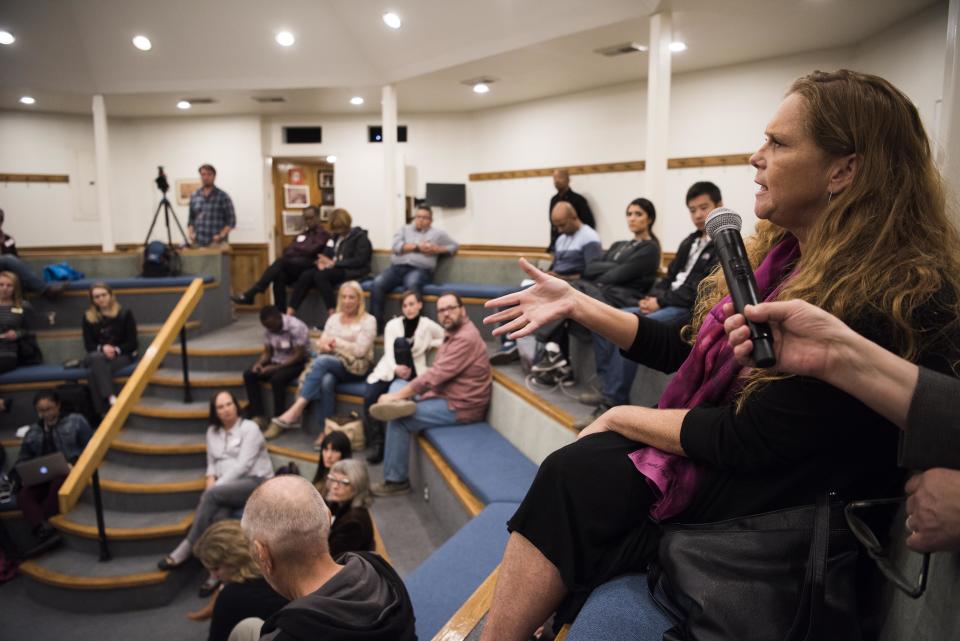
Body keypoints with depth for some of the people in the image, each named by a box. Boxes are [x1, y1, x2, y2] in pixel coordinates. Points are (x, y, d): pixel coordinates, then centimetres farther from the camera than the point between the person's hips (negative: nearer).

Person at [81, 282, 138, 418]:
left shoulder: (125, 314, 0)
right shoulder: (88, 317, 9)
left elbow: (132, 343, -2)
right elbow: (88, 345, 4)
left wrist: (116, 350, -20)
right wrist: (102, 348, -18)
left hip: (122, 356, -2)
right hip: (97, 356, 2)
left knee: (94, 371, -32)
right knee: (98, 358, -35)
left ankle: (104, 412, -37)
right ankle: (110, 398, -48)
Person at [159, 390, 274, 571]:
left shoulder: (249, 428, -4)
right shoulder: (212, 431, 15)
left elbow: (242, 465, -13)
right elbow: (212, 463, 18)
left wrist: (214, 488, -18)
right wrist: (211, 482, -5)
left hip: (256, 482, -5)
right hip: (228, 486, 5)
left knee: (211, 495, -30)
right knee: (217, 516, -30)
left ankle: (186, 549, -22)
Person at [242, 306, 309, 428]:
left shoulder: (296, 327, -21)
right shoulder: (269, 329, 1)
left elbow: (299, 355, -23)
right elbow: (267, 351, 8)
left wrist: (276, 367, -27)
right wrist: (259, 363, -14)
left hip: (296, 363, -7)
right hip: (276, 361, 7)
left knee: (277, 379, -34)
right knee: (249, 375, -11)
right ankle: (258, 416, -12)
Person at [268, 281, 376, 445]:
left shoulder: (368, 321, 0)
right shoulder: (333, 318, 17)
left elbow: (360, 350, -10)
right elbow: (320, 344, 10)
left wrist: (336, 342, -9)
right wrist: (323, 345, -14)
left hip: (357, 368, -4)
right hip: (331, 365, 4)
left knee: (322, 361, -33)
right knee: (327, 381, -34)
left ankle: (295, 411, -35)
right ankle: (325, 431, -29)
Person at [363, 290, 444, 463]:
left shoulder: (428, 326, 0)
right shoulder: (392, 324, 3)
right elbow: (388, 352, -9)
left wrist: (429, 345, -4)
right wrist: (396, 368, -30)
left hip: (413, 371, -2)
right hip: (391, 368, 2)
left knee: (401, 342, -29)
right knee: (369, 395, -27)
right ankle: (377, 444, -22)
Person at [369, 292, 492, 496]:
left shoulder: (466, 339, -20)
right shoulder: (452, 334, 13)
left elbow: (435, 375, -24)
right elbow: (437, 374, 7)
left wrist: (395, 396, -19)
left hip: (460, 407, -10)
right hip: (445, 394, 10)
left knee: (399, 420, -16)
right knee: (398, 383, 13)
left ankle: (397, 481, -4)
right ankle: (400, 404, -19)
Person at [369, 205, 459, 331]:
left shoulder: (437, 234, 20)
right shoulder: (405, 229, 24)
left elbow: (454, 246, 15)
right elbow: (397, 246, 7)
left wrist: (437, 249, -1)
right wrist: (417, 247, -3)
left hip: (419, 270, -3)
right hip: (397, 267, 3)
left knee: (412, 284, -39)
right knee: (378, 283, -26)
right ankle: (376, 324, -23)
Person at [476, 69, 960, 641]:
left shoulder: (883, 304, -24)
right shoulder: (781, 255, 3)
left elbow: (743, 441, -23)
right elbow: (686, 354, 8)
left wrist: (620, 418, -10)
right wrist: (574, 304, 5)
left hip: (771, 501, -7)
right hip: (720, 454, 7)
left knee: (572, 481, -20)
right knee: (568, 476, -14)